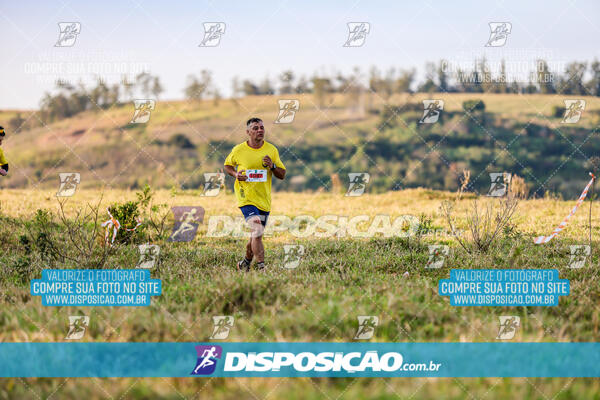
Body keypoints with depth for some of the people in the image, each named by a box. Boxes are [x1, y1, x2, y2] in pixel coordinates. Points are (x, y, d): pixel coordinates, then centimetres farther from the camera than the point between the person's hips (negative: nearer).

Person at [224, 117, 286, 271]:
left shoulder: (272, 150, 4)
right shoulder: (238, 150, -3)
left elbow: (282, 175, 7)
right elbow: (227, 165, 14)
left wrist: (272, 166, -13)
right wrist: (236, 174, -7)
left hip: (264, 199, 4)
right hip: (246, 197, -4)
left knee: (256, 235, 12)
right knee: (257, 231, -21)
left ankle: (246, 262, 35)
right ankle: (261, 267, -21)